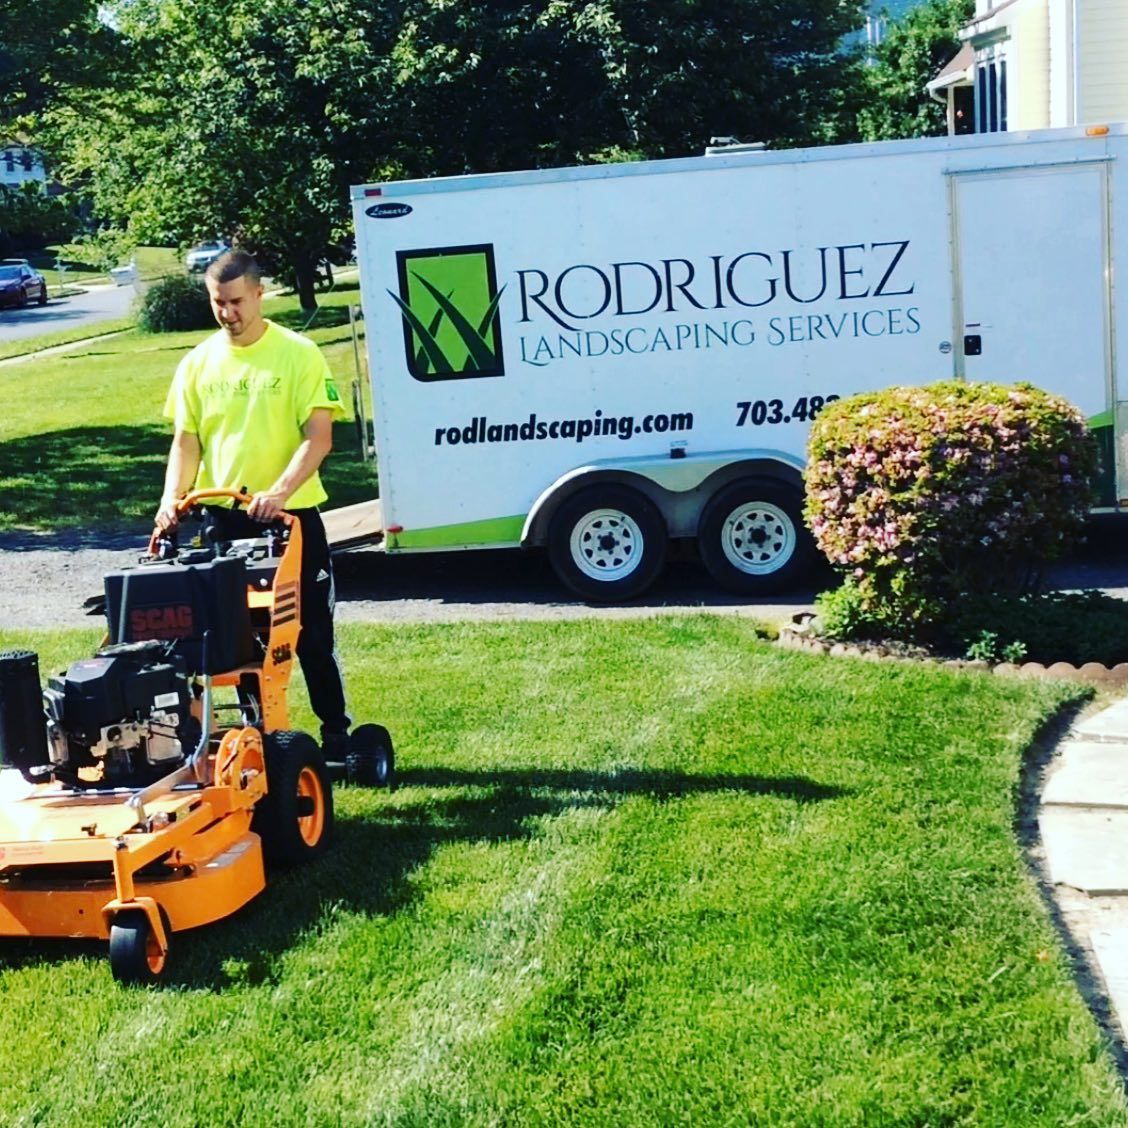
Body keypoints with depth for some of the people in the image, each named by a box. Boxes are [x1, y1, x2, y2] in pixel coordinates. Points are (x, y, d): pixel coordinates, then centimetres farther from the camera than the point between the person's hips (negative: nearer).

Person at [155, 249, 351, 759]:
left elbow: (319, 435, -13)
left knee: (312, 634, 4)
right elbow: (186, 440, 6)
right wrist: (173, 495, -11)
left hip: (290, 515, -3)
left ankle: (336, 735, 16)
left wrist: (279, 491, -26)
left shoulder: (298, 354, -6)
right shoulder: (198, 363, 5)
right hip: (223, 517, 4)